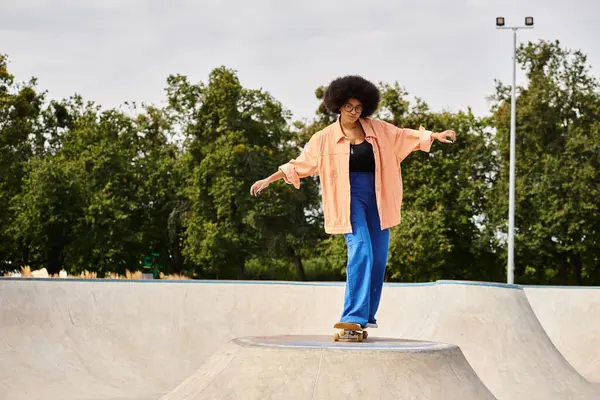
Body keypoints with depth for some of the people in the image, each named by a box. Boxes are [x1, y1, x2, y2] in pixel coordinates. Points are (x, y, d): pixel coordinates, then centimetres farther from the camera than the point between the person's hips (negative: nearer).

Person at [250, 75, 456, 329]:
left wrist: (435, 136, 4)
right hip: (350, 197, -4)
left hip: (377, 196, 4)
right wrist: (269, 180, 0)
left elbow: (404, 136, 13)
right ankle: (353, 316, -23)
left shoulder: (376, 129, 7)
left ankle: (367, 317, 15)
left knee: (378, 259, 4)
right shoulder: (325, 138, 0)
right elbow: (300, 164, 3)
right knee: (360, 251, -21)